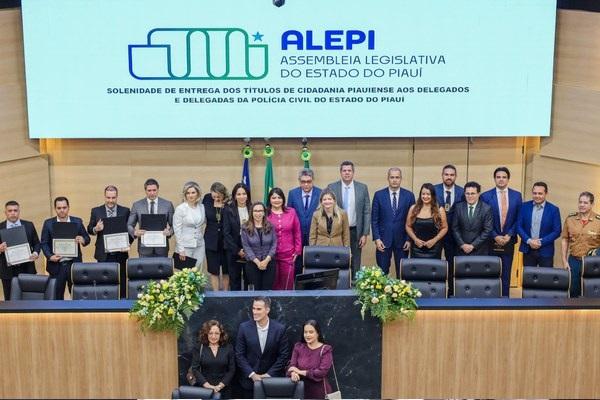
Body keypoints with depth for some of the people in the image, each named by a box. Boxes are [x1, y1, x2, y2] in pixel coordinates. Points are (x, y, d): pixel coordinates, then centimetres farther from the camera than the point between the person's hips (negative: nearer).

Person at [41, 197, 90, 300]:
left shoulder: (77, 222, 4)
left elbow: (87, 238, 6)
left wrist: (83, 240, -17)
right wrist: (50, 256, -14)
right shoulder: (48, 223, 3)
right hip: (56, 265, 0)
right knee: (57, 296, 8)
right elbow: (44, 243, 2)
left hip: (74, 264, 0)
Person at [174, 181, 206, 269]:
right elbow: (177, 230, -7)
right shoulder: (180, 209, -7)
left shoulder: (202, 207, 4)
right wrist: (180, 249, -9)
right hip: (185, 246, -4)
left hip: (199, 245, 4)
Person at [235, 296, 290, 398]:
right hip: (249, 380, 1)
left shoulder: (280, 328, -6)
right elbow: (239, 355, -2)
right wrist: (252, 374, -9)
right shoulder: (244, 327, -5)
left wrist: (269, 374, -8)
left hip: (272, 380, 0)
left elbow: (284, 355, -2)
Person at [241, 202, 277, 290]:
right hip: (252, 264, -1)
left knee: (267, 289, 1)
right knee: (255, 290, 4)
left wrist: (266, 260, -13)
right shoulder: (245, 228, -1)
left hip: (269, 263, 1)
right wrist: (257, 261, -14)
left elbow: (274, 244, 0)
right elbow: (246, 247, -6)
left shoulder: (270, 226, 3)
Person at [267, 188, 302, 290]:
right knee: (273, 283, 2)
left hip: (288, 255, 2)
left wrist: (297, 250, 6)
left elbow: (297, 233, 9)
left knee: (287, 283, 2)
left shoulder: (291, 212, 6)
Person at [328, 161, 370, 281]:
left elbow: (367, 212, 3)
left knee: (355, 265, 4)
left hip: (355, 232, 1)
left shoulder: (362, 188, 3)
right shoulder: (332, 187, 1)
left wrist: (365, 234, -2)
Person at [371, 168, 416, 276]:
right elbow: (374, 219, 1)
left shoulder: (409, 195, 2)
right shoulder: (379, 195, 1)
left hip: (402, 240, 1)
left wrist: (409, 239, -2)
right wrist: (376, 238, -6)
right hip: (383, 239, 0)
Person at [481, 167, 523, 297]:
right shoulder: (486, 196, -2)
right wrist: (495, 236, -10)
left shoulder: (516, 196, 5)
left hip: (508, 240, 2)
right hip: (491, 241, -1)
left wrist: (509, 235, -6)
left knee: (506, 273, 6)